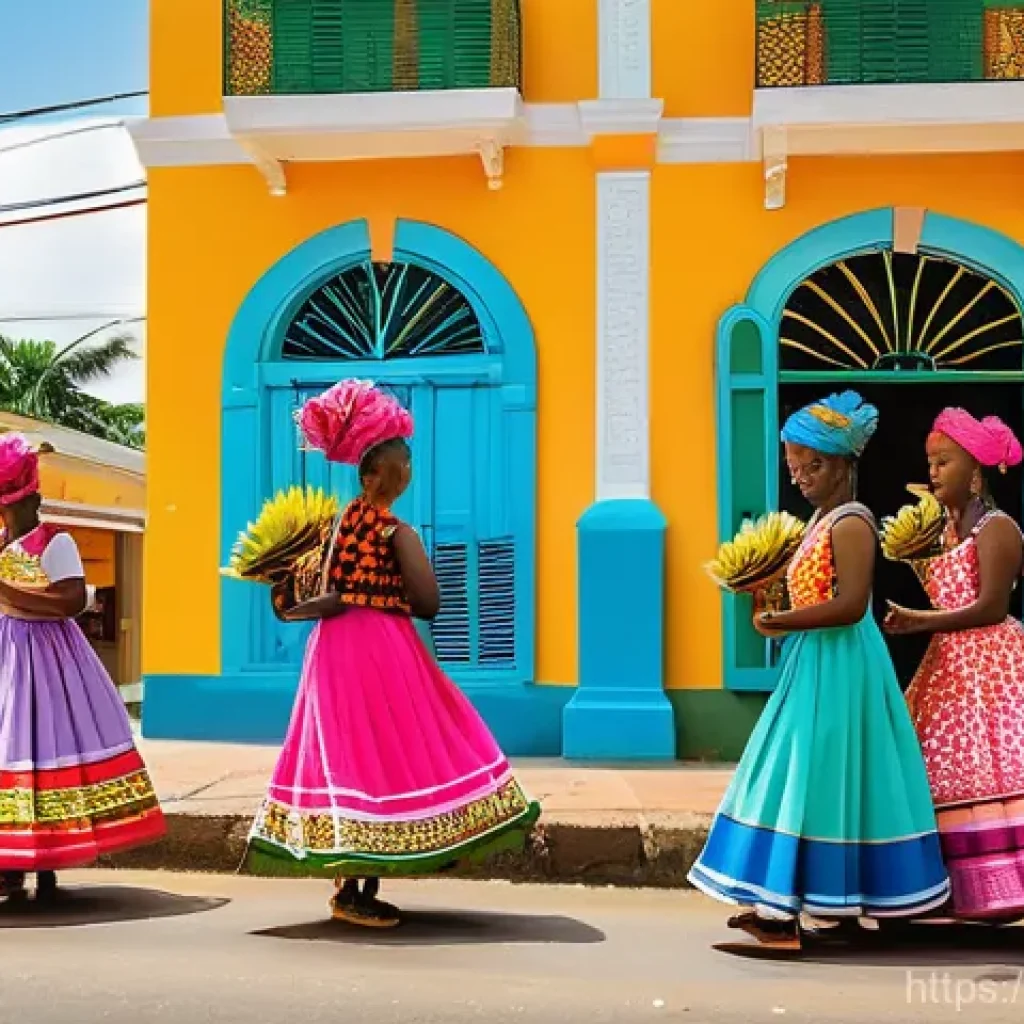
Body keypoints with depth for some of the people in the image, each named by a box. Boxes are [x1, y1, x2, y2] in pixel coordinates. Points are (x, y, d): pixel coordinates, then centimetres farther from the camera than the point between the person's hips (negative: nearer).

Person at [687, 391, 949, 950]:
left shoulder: (851, 523, -15)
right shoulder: (820, 520, 14)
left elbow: (850, 605, -24)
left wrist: (779, 622, -19)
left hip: (839, 666, -10)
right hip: (814, 663, 10)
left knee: (827, 778, -4)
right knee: (800, 778, 11)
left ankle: (835, 909, 4)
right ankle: (791, 904, 17)